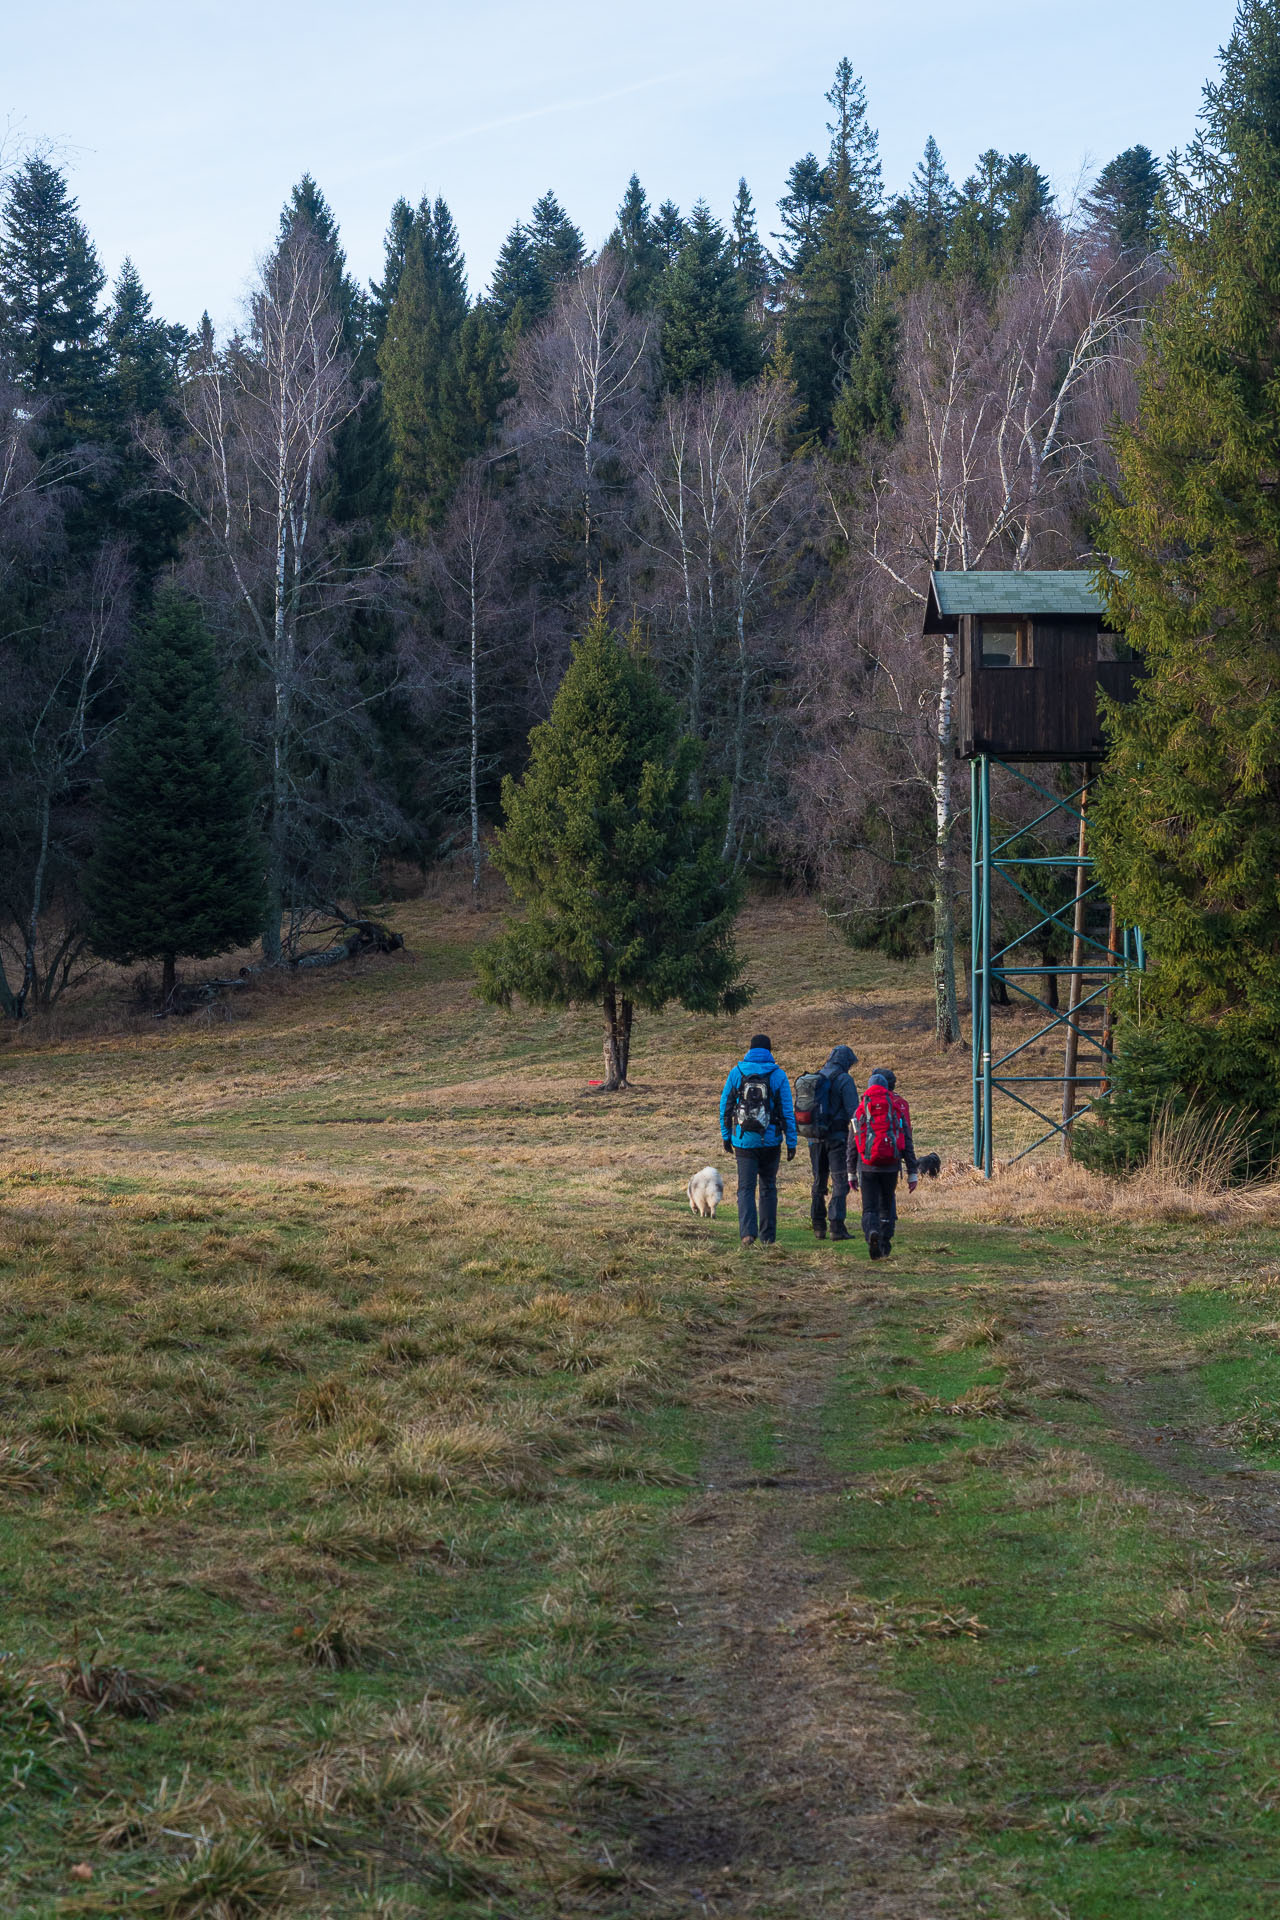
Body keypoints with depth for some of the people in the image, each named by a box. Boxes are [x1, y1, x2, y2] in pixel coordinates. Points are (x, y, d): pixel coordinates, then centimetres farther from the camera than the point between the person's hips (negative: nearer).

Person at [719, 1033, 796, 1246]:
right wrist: (791, 1142, 2)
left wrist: (726, 1136, 14)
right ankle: (767, 1236, 17)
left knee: (746, 1188, 1)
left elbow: (725, 1106, 4)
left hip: (744, 1141, 0)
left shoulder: (736, 1073, 0)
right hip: (771, 1141, 0)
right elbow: (787, 1111, -3)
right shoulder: (778, 1075, -3)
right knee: (768, 1188, 13)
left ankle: (748, 1231, -19)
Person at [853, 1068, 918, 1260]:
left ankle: (872, 1232, -26)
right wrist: (913, 1173, 5)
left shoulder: (861, 1108, 6)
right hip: (891, 1165, 0)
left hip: (867, 1165, 0)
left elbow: (852, 1142, 8)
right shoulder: (898, 1106, 4)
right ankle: (885, 1245, 19)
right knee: (887, 1204, 18)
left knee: (870, 1207, 3)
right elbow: (907, 1141, 2)